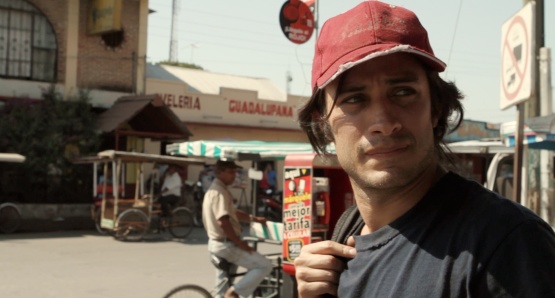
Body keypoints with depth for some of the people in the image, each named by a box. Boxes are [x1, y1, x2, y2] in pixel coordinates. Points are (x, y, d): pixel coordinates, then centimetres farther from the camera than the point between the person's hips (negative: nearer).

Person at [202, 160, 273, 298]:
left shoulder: (214, 189, 14)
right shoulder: (220, 192, -20)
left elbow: (233, 212, 22)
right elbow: (223, 222, -30)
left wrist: (254, 218, 13)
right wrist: (239, 242, -22)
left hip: (217, 243, 11)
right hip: (226, 245, -11)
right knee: (265, 266, -10)